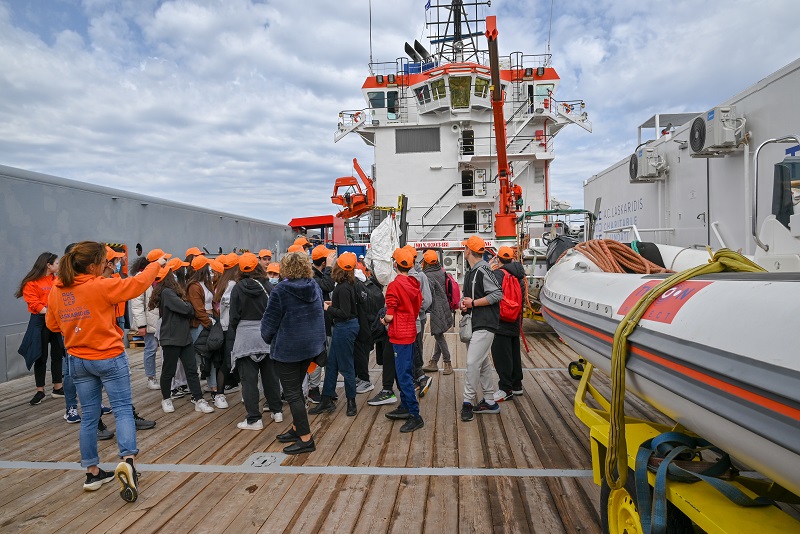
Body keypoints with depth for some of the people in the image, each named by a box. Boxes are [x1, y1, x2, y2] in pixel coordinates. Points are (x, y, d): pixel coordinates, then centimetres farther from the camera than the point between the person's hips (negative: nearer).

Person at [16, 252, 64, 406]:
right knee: (41, 356, 4)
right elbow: (34, 303, -13)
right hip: (40, 322, -4)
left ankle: (58, 388, 18)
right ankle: (40, 391, 14)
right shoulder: (32, 283, -6)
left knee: (58, 355, 9)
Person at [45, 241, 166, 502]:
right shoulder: (101, 286, -18)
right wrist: (156, 264, 6)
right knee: (123, 409, 0)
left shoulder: (56, 290, 1)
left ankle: (92, 472, 20)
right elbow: (137, 284, -8)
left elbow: (52, 324, 12)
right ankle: (127, 459, -19)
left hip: (78, 360, 6)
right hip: (109, 358, -6)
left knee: (89, 416, 13)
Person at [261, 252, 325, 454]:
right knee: (297, 388, 21)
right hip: (311, 345, 7)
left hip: (288, 348, -7)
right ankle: (296, 428, 31)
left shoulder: (281, 290, -16)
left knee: (292, 393, 1)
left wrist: (267, 337, 10)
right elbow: (320, 315, 12)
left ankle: (306, 439, 2)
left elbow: (271, 319, -10)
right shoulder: (315, 288, 1)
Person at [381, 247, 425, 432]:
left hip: (400, 335, -9)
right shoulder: (414, 284, 5)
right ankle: (405, 407, 28)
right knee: (406, 372, 17)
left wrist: (384, 320, 3)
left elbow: (390, 316, -17)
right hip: (411, 331, 9)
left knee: (404, 375, -7)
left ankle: (415, 416, -6)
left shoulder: (395, 285, -17)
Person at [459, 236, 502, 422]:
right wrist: (463, 303, -1)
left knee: (472, 362, -13)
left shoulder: (483, 270, -14)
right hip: (472, 324, 10)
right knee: (482, 363, 14)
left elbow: (497, 294, -20)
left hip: (484, 324, -10)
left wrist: (473, 303, -16)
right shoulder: (469, 273, 16)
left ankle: (468, 402, -4)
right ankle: (489, 402, 23)